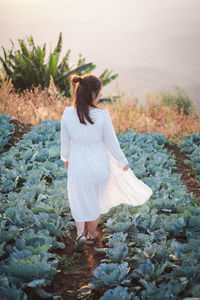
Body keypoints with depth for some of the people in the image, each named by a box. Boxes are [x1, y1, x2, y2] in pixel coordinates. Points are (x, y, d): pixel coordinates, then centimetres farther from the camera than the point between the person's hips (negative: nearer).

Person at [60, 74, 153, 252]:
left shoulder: (68, 114, -16)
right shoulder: (102, 115, -23)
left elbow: (65, 142, -1)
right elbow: (112, 143, -13)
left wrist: (66, 158, 18)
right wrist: (123, 162, 3)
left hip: (77, 165, 1)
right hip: (99, 164, -1)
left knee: (80, 199, 21)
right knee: (96, 200, 21)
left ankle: (80, 234, 6)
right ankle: (91, 235, 38)